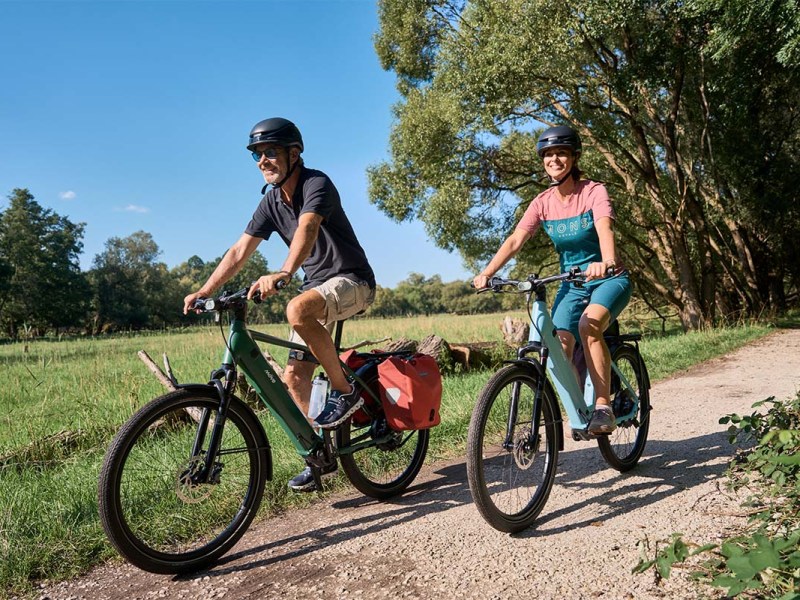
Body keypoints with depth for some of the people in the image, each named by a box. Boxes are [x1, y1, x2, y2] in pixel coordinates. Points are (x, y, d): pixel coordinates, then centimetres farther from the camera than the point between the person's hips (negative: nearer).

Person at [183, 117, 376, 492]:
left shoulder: (316, 184, -17)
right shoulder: (271, 202, 5)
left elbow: (306, 229, -37)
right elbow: (239, 252, 2)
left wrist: (282, 274, -55)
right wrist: (204, 292, -9)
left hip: (352, 280, -7)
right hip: (317, 286, 8)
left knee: (297, 310, -38)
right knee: (294, 375, 0)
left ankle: (344, 390, -19)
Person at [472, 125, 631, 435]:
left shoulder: (593, 191, -12)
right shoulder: (543, 202, -2)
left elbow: (604, 229, -31)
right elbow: (515, 240, -13)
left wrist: (606, 262, -53)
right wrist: (486, 273, -28)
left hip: (609, 279, -4)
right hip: (572, 284, 4)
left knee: (588, 324, -33)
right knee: (559, 347, -15)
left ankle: (603, 408, -23)